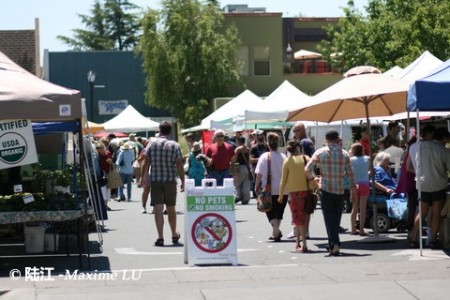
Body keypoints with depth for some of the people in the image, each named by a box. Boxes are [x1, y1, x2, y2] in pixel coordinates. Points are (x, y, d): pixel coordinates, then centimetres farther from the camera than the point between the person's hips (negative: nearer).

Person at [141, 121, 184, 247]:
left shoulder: (152, 143, -2)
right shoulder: (175, 145, -2)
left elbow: (146, 163, -2)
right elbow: (179, 166, -4)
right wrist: (183, 181, 3)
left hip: (155, 180, -1)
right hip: (170, 180, 1)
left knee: (158, 209, -3)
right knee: (171, 208, 14)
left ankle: (160, 238, -11)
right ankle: (174, 235, 29)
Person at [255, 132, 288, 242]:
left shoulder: (265, 157, -10)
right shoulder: (283, 157, -5)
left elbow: (259, 174, -10)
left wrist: (257, 187, 0)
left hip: (269, 189, -2)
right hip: (282, 189, 2)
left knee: (271, 212, 6)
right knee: (279, 211, 16)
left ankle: (276, 230, -15)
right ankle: (275, 233, 20)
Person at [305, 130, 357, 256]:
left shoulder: (320, 152, -3)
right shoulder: (345, 154, 2)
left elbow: (307, 169, -6)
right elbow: (350, 172, 4)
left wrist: (311, 178, 14)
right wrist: (353, 185, 20)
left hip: (325, 189, -2)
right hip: (340, 190, 2)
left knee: (329, 217, -3)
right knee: (336, 217, 13)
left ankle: (334, 244, -18)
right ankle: (333, 244, 19)